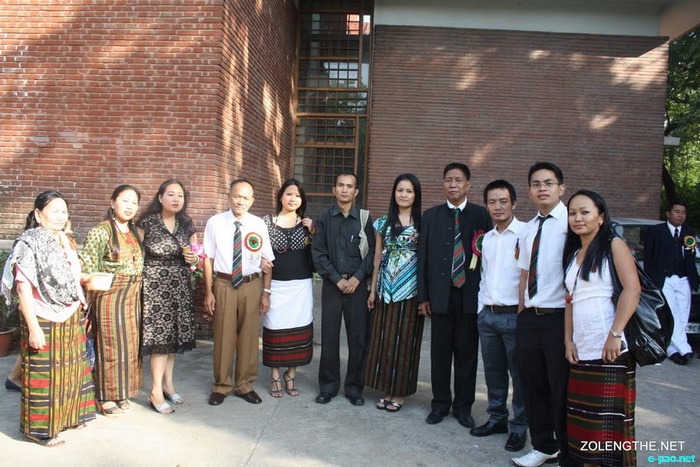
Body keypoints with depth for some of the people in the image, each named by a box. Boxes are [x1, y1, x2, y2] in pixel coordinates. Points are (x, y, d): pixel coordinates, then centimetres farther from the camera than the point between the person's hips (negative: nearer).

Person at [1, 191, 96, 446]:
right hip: (44, 322, -7)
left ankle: (68, 415, 33)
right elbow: (23, 288, -17)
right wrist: (33, 328, -20)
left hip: (71, 319, 7)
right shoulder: (29, 244, -13)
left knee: (69, 371, 17)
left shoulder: (65, 242, 9)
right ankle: (41, 429, 19)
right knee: (44, 376, 4)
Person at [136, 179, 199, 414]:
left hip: (179, 286, 5)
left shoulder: (186, 224, 7)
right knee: (160, 336, -4)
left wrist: (193, 258, -6)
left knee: (174, 334, 9)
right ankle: (156, 392, 6)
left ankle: (168, 383, 23)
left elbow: (195, 253, 16)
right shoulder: (147, 222, -7)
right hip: (155, 285, -5)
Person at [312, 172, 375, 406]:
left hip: (357, 284, 0)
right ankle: (328, 386, 20)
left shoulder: (364, 218, 1)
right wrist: (337, 279, -7)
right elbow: (318, 253, -1)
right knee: (329, 336, 6)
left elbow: (371, 252, 0)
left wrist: (357, 278, -10)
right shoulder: (324, 218, 2)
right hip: (331, 284, 0)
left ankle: (354, 387, 18)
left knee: (358, 337, 4)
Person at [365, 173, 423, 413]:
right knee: (384, 339, 6)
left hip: (411, 289, -2)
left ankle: (399, 392, 18)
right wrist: (373, 289, 7)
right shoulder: (383, 222, 7)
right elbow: (377, 257, 10)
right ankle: (386, 389, 21)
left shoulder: (422, 223, 0)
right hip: (386, 288, 3)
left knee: (405, 339, 5)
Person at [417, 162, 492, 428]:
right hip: (440, 294, 1)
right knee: (440, 351, 8)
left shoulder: (480, 215, 1)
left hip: (470, 295, -1)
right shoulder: (431, 216, 7)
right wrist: (423, 296, 2)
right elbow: (423, 257, 5)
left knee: (467, 352, 9)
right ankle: (440, 403, 24)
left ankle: (463, 406, 23)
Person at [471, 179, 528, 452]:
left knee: (518, 373, 5)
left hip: (515, 315, -6)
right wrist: (481, 307, 13)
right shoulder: (486, 238, 12)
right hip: (487, 314, 6)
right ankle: (497, 419, 31)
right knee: (493, 371, 16)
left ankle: (519, 426, 21)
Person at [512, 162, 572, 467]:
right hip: (529, 317, 7)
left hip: (559, 317, -7)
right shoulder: (528, 229, 12)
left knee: (562, 390, 6)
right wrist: (522, 314, 13)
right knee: (533, 385, 17)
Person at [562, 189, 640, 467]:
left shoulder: (614, 245, -2)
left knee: (610, 417, 0)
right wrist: (568, 340, 5)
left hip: (609, 349, -6)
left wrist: (615, 335, -19)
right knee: (583, 417, 10)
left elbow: (632, 289, -13)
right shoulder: (572, 255, 17)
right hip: (581, 350, 6)